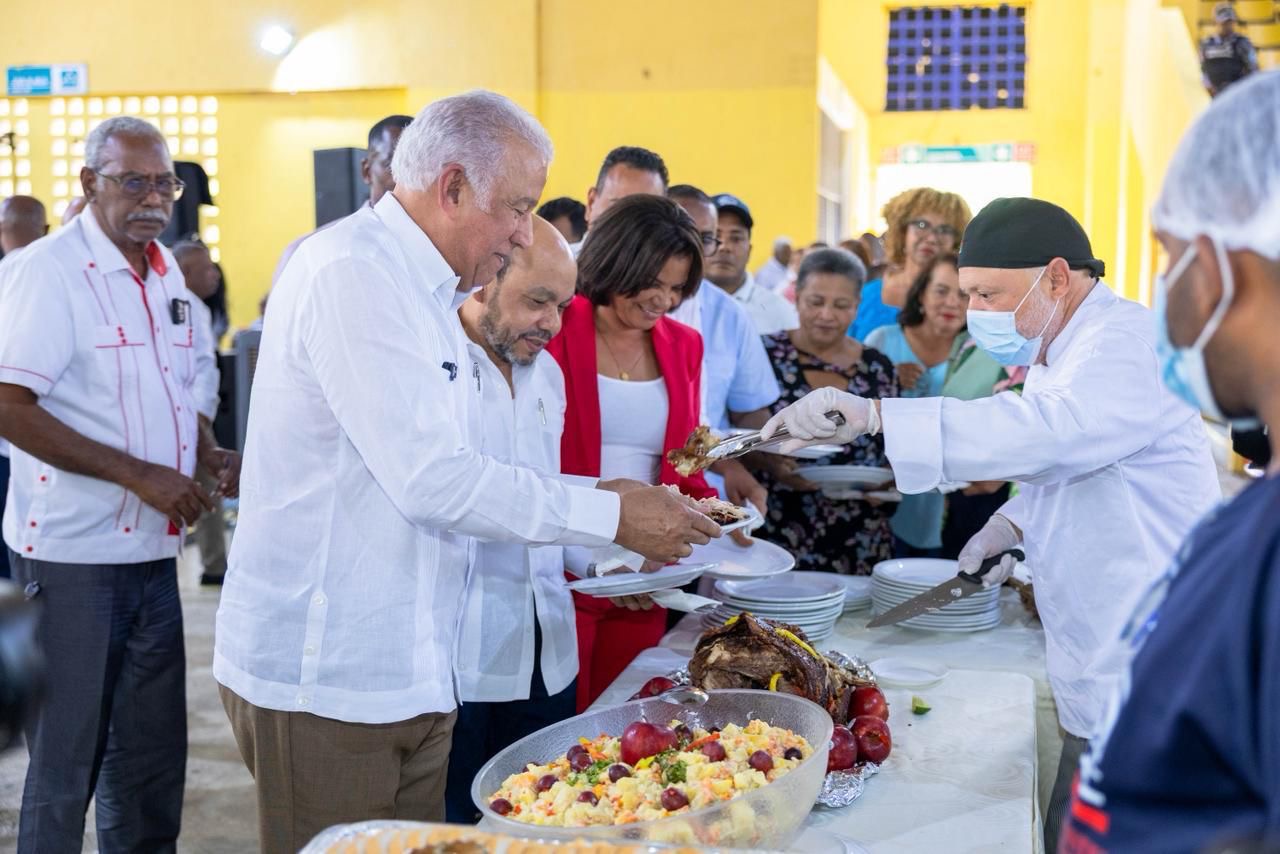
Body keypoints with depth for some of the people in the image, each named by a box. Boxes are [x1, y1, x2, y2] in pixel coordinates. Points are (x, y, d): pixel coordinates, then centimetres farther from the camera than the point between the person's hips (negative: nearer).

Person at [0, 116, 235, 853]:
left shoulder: (167, 272, 9)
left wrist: (210, 453, 3)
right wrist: (140, 474, -22)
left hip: (154, 550, 7)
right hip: (73, 557, -7)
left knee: (154, 755, 16)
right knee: (66, 761, 7)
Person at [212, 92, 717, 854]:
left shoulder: (426, 293, 16)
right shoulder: (353, 273, -16)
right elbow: (429, 479, -23)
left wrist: (606, 495, 7)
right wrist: (612, 517, -17)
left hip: (409, 671, 9)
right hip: (321, 677, -9)